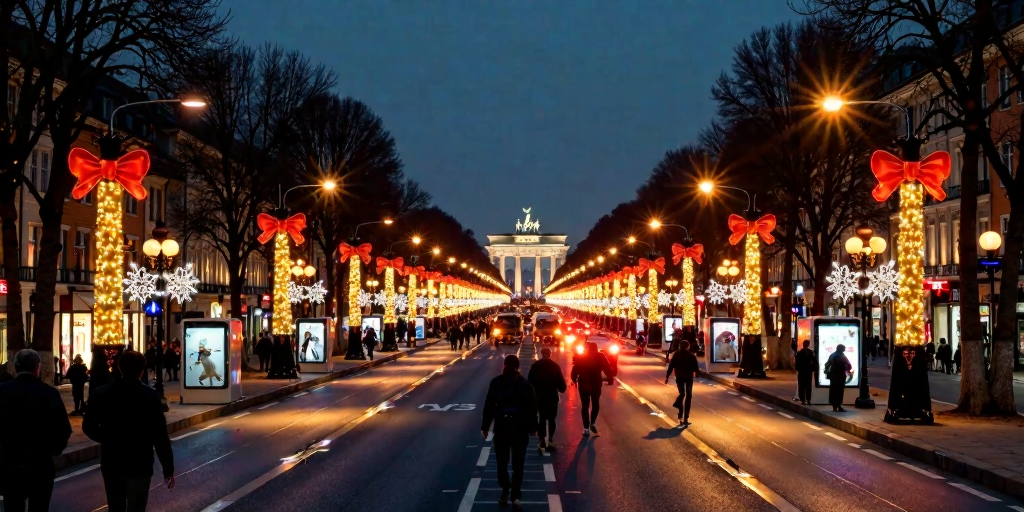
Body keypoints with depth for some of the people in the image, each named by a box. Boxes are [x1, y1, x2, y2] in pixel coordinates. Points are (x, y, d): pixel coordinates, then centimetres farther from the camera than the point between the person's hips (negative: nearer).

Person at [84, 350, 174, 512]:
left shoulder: (100, 393, -3)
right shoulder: (150, 396, -12)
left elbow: (88, 427, 5)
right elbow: (160, 436, -12)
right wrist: (168, 469, -6)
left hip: (111, 463, 3)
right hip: (139, 465, -3)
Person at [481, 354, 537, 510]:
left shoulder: (496, 382, -2)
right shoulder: (524, 383, 1)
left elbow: (489, 405, -3)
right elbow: (532, 407, 0)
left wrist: (485, 426, 2)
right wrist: (532, 426, 9)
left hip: (501, 426, 0)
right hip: (520, 427, 1)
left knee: (502, 461, 14)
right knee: (518, 463, 4)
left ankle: (505, 491, 18)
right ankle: (515, 495, -4)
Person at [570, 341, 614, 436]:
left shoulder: (580, 357, -2)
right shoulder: (600, 356, -4)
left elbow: (575, 371, -2)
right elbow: (608, 369, -6)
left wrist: (574, 380, 9)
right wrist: (610, 379, 1)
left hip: (583, 385, 1)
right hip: (596, 385, -1)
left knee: (585, 406, 6)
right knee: (595, 405, 14)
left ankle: (586, 428, 7)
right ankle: (593, 423, 2)